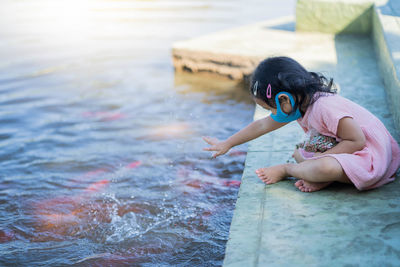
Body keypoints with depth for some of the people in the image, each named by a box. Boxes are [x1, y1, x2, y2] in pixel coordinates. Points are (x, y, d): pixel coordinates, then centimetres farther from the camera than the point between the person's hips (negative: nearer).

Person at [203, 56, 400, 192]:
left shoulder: (325, 107, -29)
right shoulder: (299, 104, 1)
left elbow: (357, 141, -27)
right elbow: (262, 125, 12)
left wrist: (320, 158, -25)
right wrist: (227, 144, 19)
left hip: (369, 154, -10)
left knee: (326, 167, -36)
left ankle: (286, 170, -8)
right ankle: (323, 177, -12)